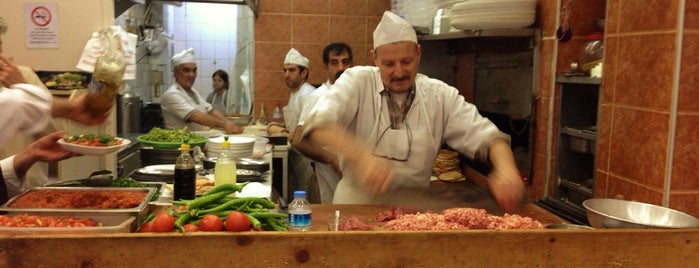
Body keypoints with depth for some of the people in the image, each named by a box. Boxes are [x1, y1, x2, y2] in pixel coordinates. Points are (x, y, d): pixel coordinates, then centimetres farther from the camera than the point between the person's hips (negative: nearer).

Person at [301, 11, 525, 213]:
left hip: (413, 208, 4)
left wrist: (506, 170, -27)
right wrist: (361, 155, -41)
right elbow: (319, 125, -23)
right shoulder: (357, 82, -8)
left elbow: (484, 135, -5)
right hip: (357, 205, -3)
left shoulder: (441, 96, -1)